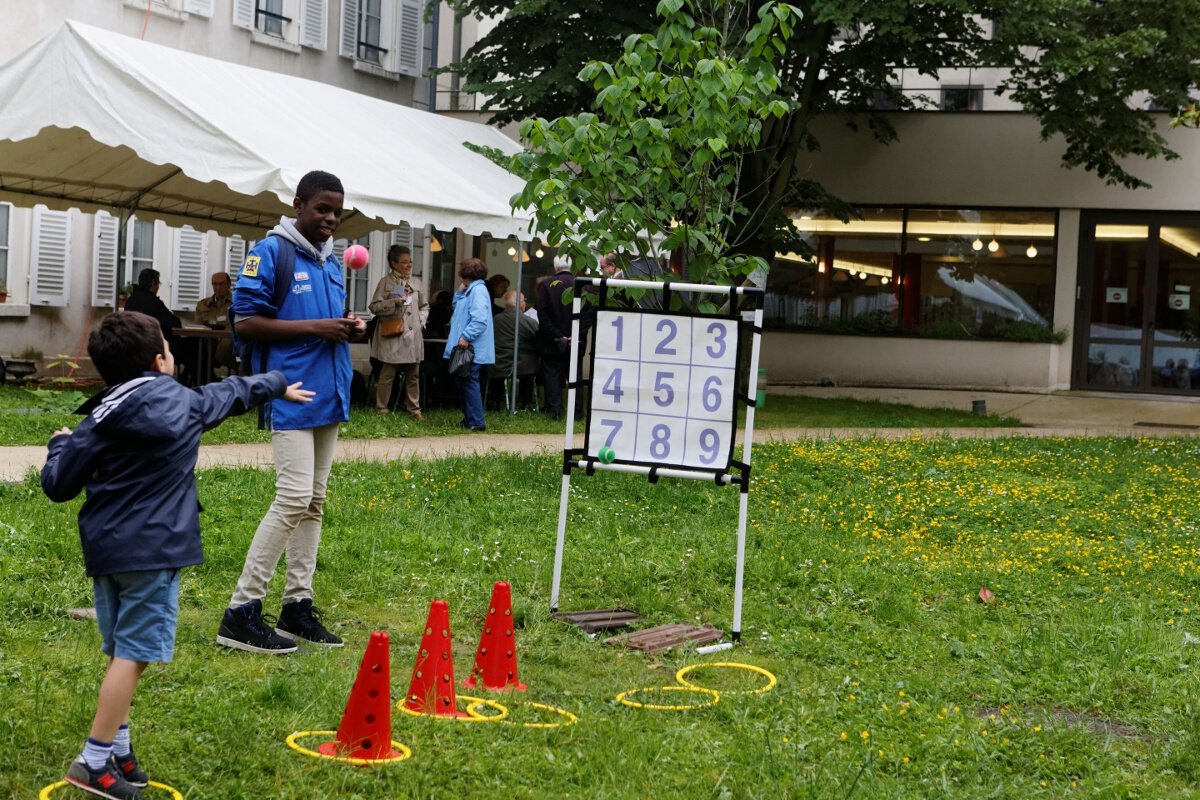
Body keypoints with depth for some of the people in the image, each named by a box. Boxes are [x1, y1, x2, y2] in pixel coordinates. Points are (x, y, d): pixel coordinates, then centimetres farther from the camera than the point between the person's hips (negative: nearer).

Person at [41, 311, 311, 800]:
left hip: (104, 547, 5)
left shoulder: (99, 420, 2)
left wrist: (60, 445, 22)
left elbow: (58, 485, 2)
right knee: (133, 654, -5)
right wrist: (278, 386, 39)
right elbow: (233, 393, 20)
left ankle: (118, 753, 23)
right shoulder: (184, 404, 0)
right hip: (151, 549, -5)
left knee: (121, 651, 16)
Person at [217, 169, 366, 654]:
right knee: (294, 499, -14)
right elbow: (245, 322, -12)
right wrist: (314, 327, -18)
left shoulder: (332, 261, 16)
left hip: (329, 394, 8)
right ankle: (241, 613, -9)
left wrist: (349, 326, 3)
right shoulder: (270, 253, -8)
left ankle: (298, 606, 16)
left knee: (313, 502, 10)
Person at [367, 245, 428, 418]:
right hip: (392, 335, -5)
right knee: (388, 374, -3)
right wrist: (393, 303, -18)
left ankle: (414, 410, 15)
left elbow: (424, 306, 23)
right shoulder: (386, 282, -3)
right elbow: (374, 306, -7)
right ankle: (381, 408, 5)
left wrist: (421, 321, 6)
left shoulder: (413, 282, 13)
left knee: (413, 375, 8)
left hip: (413, 335, 6)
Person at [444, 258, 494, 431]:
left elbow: (480, 320, -24)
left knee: (469, 383, -9)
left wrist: (466, 336, -26)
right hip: (466, 348, 10)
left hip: (472, 350, -10)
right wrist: (460, 292, 11)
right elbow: (457, 307, 24)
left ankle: (476, 422, -7)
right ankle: (468, 419, 21)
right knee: (462, 383, 14)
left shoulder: (478, 290, -15)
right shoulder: (470, 290, 17)